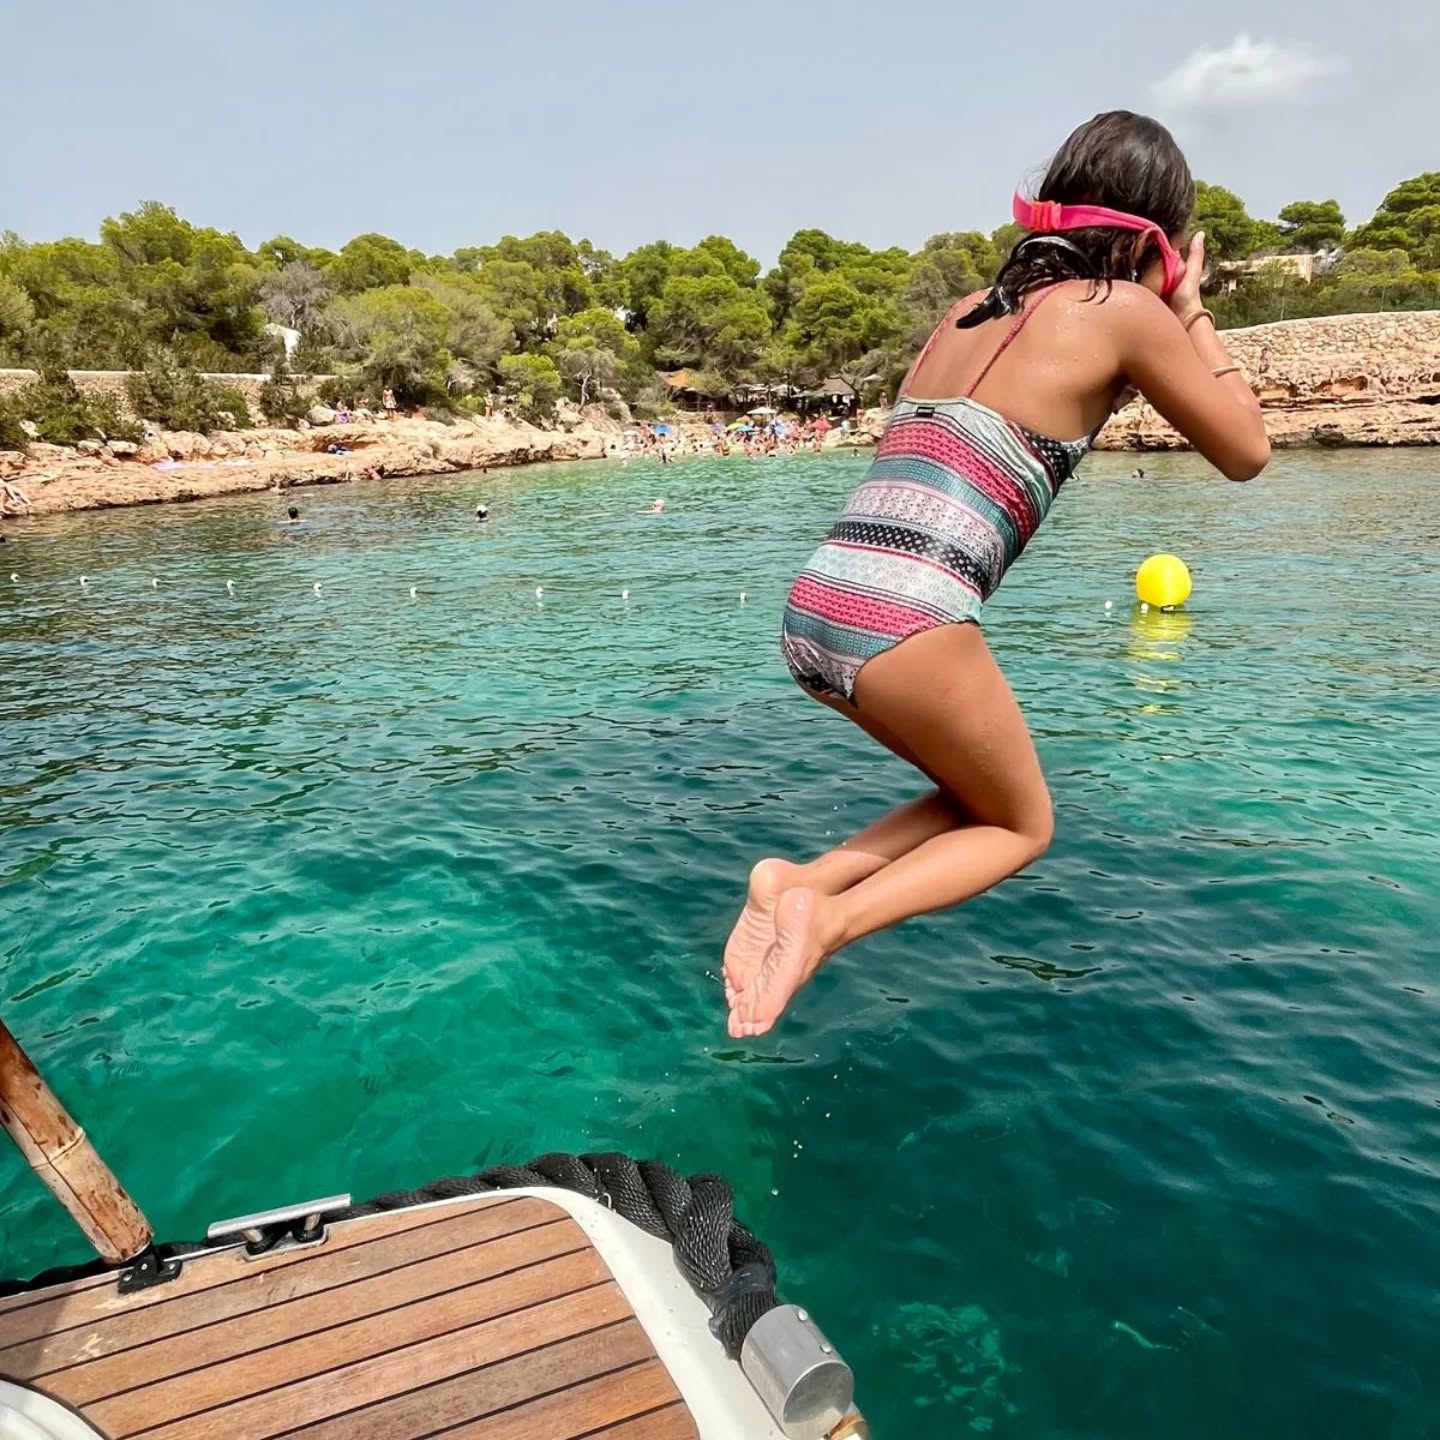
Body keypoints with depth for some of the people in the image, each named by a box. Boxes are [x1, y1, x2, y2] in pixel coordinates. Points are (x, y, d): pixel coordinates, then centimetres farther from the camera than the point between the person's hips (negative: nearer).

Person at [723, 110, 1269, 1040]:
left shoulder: (972, 310, 22)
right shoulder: (1124, 311, 4)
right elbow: (1246, 453, 15)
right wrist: (1191, 311, 25)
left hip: (816, 607, 7)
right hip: (905, 619, -7)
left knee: (979, 798, 27)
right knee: (1021, 827, 19)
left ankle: (803, 879, 8)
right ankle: (827, 917, -4)